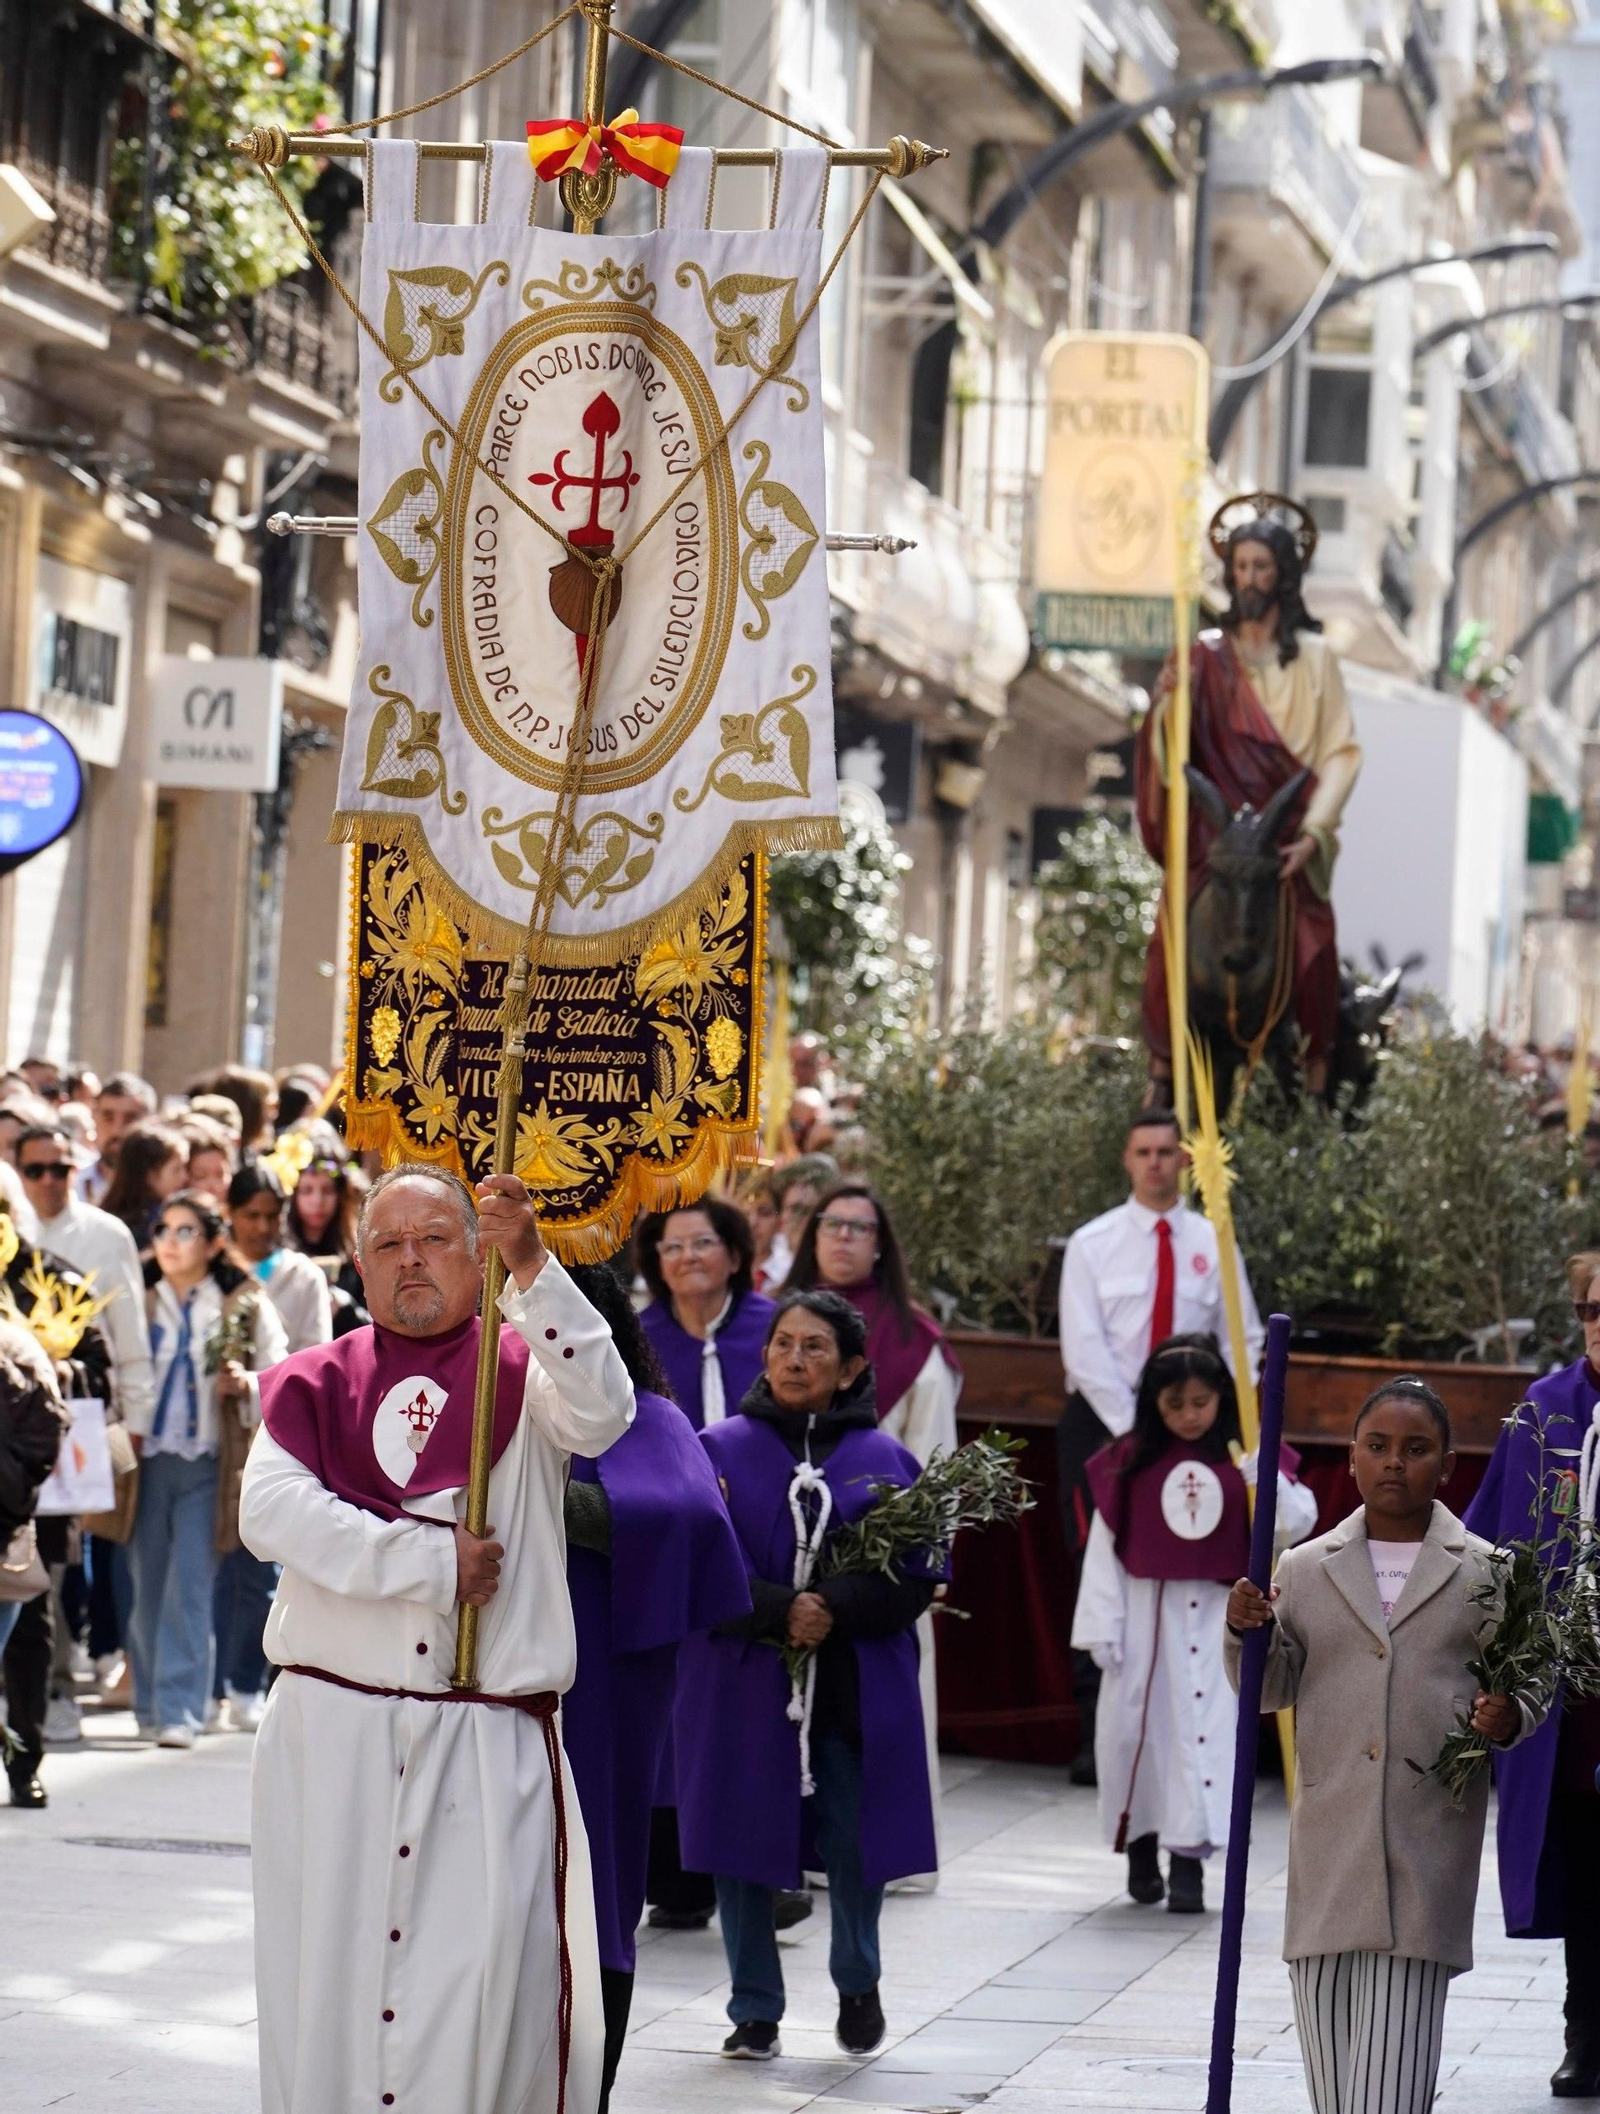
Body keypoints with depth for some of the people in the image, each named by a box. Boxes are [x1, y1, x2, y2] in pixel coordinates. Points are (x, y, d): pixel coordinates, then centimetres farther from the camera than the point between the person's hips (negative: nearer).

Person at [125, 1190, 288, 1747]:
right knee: (147, 1586, 5)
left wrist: (246, 1385, -16)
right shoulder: (139, 1304, 11)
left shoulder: (246, 1306, 4)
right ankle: (149, 1703, 16)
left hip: (208, 1463, -3)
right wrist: (122, 1428, -4)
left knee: (191, 1587, -8)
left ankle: (180, 1711, -8)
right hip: (146, 1458, 3)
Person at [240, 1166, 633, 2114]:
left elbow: (601, 1413, -16)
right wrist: (434, 1562, -11)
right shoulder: (315, 1384, 11)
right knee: (331, 1975, 4)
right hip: (331, 1734, 2)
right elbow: (272, 1511, -7)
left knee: (485, 1983, -8)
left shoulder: (520, 1370, 6)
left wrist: (531, 1270, -26)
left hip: (490, 1747, -2)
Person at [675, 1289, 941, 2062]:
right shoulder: (719, 1450, 4)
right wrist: (779, 1610, -18)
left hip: (856, 1695, 0)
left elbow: (917, 1578, -1)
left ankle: (858, 1984, 28)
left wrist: (834, 1610, -17)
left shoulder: (886, 1461, 6)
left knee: (855, 1844, 1)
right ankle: (755, 2012, 14)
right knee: (743, 1848, 2)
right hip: (742, 1687, 0)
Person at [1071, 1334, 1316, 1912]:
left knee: (1207, 1729, -6)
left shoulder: (1244, 1459, 1)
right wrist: (1100, 1627, -4)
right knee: (1133, 1727, 7)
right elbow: (1104, 1547, 0)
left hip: (1218, 1618, -1)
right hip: (1145, 1613, 1)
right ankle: (1141, 1846, 27)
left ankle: (1188, 1858, -3)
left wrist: (1267, 1479, -21)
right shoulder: (1128, 1462, 0)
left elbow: (1297, 1527, -4)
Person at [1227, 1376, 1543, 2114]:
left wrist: (1508, 1717, -12)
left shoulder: (1485, 1574, 6)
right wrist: (1246, 1634, -6)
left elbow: (1529, 1684, 10)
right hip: (1329, 1838, 2)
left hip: (1428, 1840, -2)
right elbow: (1272, 1689, 14)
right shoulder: (1305, 1569, 12)